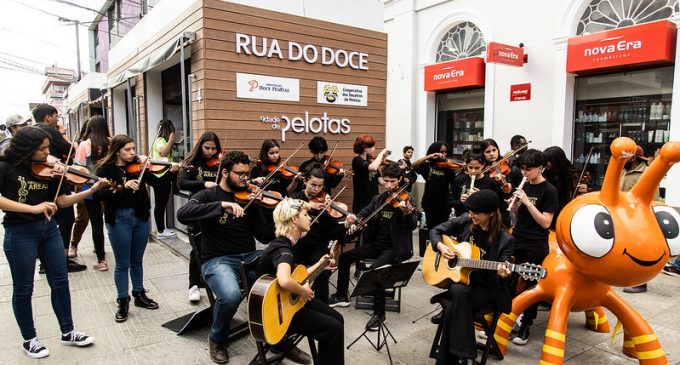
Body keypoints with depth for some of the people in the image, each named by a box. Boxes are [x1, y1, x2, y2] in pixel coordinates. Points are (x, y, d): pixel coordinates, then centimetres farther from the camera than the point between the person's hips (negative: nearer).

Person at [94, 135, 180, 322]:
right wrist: (122, 187, -30)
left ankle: (140, 295, 32)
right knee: (123, 264, 7)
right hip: (119, 220, -3)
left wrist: (171, 172, -22)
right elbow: (97, 195, -19)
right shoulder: (105, 169, -7)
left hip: (141, 218, 3)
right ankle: (123, 301, 22)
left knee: (137, 261, 17)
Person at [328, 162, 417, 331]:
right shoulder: (378, 199, 9)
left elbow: (413, 225, -23)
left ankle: (379, 313, -16)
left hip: (394, 248, -6)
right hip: (375, 243, 7)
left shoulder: (407, 200, -8)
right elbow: (364, 214, 4)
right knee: (344, 257, -1)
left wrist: (407, 212, -45)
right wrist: (353, 220, -19)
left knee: (376, 269, -32)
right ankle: (342, 296, 18)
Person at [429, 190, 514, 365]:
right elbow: (435, 231, 6)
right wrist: (440, 246, -13)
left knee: (453, 308, -31)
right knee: (458, 292, -34)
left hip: (487, 289, -3)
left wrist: (503, 275, -38)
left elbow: (501, 279, -14)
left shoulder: (504, 239, -13)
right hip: (458, 279, 3)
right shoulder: (465, 221, -4)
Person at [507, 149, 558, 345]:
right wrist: (514, 206, -8)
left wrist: (526, 201, -22)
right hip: (517, 241, 5)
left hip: (536, 246, -5)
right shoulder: (524, 186, 8)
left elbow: (546, 222, -17)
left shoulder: (549, 191, -10)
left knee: (530, 285, 5)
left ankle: (524, 328, 17)